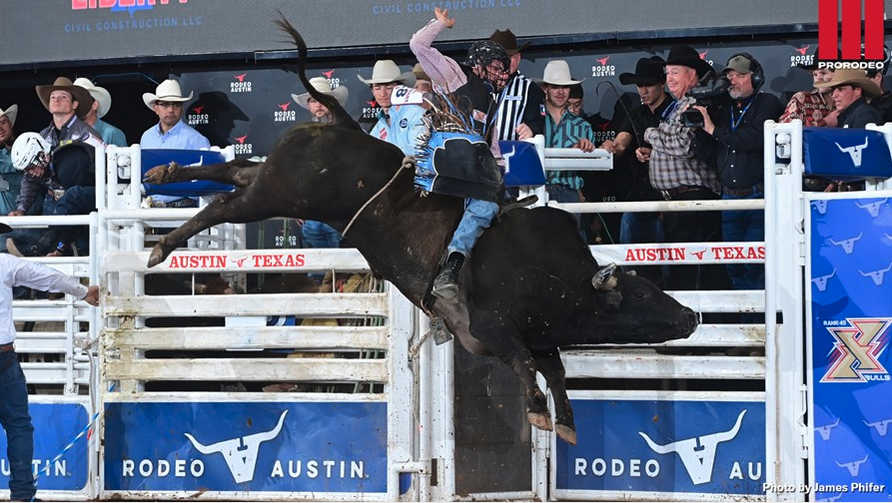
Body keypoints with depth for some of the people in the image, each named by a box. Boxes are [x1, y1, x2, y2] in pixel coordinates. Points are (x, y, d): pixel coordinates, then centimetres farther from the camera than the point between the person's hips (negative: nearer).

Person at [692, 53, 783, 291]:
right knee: (733, 268, 4)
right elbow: (711, 155, 14)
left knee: (756, 267, -10)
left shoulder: (768, 104, 2)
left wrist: (714, 130, -9)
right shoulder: (722, 109, 17)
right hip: (730, 198, 6)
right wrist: (696, 127, -2)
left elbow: (756, 138, -16)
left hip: (760, 199, -6)